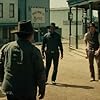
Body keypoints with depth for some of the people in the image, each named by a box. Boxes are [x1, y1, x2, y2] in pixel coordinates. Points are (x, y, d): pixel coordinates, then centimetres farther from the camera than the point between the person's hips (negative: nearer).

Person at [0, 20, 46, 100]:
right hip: (27, 90, -4)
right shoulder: (34, 51, -12)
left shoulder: (7, 47, -1)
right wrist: (42, 89, 4)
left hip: (10, 89, 4)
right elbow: (40, 72, -8)